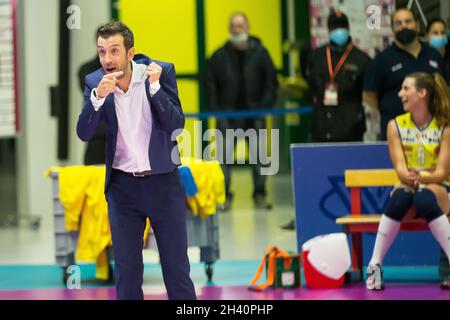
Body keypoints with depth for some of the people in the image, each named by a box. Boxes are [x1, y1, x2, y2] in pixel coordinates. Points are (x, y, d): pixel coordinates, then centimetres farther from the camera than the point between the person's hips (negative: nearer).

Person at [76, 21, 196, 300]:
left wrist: (154, 86, -26)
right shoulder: (95, 82, -3)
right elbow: (84, 133, -11)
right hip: (122, 186, 2)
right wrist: (98, 96, -27)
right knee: (126, 271, 6)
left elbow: (176, 125, -14)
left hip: (163, 182, -2)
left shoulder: (161, 71, -9)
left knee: (177, 268, 3)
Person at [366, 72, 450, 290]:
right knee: (400, 196, -36)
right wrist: (409, 178, -29)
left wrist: (421, 178, -30)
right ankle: (374, 264, -34)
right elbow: (400, 167, -5)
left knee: (424, 198, -39)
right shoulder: (396, 126, 4)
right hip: (407, 187, 2)